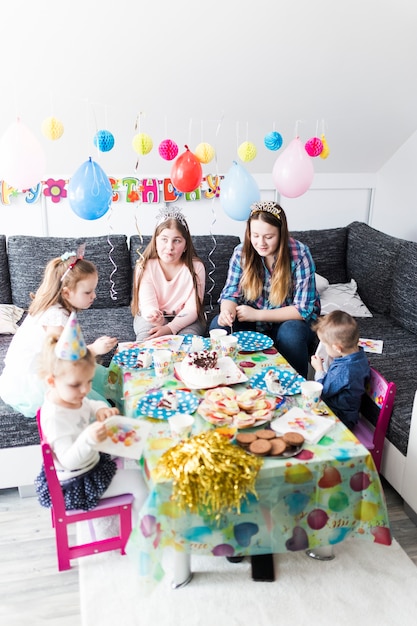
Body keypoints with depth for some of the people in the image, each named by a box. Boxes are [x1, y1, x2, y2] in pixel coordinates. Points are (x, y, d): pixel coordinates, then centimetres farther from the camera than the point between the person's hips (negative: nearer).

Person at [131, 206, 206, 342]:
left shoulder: (196, 267, -11)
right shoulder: (145, 266, -10)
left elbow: (192, 309, -15)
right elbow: (147, 305, -18)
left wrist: (169, 328, -32)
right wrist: (154, 316, -44)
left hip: (185, 319, 0)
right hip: (152, 316, 0)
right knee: (146, 337, -29)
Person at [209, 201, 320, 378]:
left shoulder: (299, 255, -18)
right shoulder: (242, 252, -8)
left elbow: (303, 309, -20)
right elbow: (231, 293, -5)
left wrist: (257, 314, -26)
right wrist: (227, 311, -31)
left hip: (291, 320, -2)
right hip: (253, 320, 3)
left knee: (291, 333, -35)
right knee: (218, 325, -23)